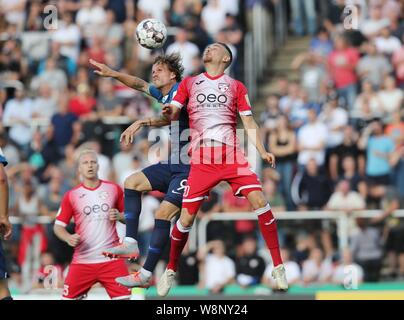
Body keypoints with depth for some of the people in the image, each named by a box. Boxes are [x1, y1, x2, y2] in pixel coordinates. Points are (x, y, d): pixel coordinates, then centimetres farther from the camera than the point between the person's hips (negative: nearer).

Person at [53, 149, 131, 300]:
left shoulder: (114, 189, 7)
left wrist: (119, 216, -7)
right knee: (68, 297, -4)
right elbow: (58, 226, 5)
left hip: (111, 258, 0)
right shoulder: (71, 196, 4)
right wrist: (69, 238, -15)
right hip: (82, 260, 0)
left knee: (124, 297, -9)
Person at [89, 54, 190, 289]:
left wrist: (142, 123, -42)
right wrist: (113, 74, 19)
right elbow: (141, 84, 28)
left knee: (164, 214, -17)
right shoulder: (163, 93, 14)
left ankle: (147, 274, -14)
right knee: (132, 183, 7)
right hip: (172, 164, 10)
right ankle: (131, 243, 0)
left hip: (190, 167, -10)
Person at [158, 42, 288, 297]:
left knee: (259, 200, -18)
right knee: (187, 217, -6)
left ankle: (278, 267, -10)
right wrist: (169, 113, -19)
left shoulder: (236, 86, 13)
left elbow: (249, 122, 10)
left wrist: (262, 151, -5)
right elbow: (173, 113, 6)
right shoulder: (189, 83, 15)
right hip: (201, 159, 0)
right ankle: (171, 270, 17)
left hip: (232, 156, 0)